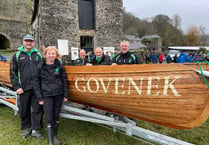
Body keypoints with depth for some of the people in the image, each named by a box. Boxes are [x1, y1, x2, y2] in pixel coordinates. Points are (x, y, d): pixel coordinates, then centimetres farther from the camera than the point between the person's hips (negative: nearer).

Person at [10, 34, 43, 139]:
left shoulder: (39, 55, 10)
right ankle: (26, 128, 29)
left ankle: (36, 129, 18)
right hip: (24, 89, 0)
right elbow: (13, 73, 5)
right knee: (24, 110, 11)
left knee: (37, 109, 4)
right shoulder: (17, 55, 7)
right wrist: (16, 87, -3)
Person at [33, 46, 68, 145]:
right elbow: (36, 83, 2)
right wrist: (40, 97, -2)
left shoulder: (60, 66, 1)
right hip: (46, 95, -1)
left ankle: (54, 137, 30)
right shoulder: (40, 66, -1)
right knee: (49, 119, -2)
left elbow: (64, 81, 5)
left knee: (56, 117, 12)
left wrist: (66, 95, 3)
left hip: (59, 95, 2)